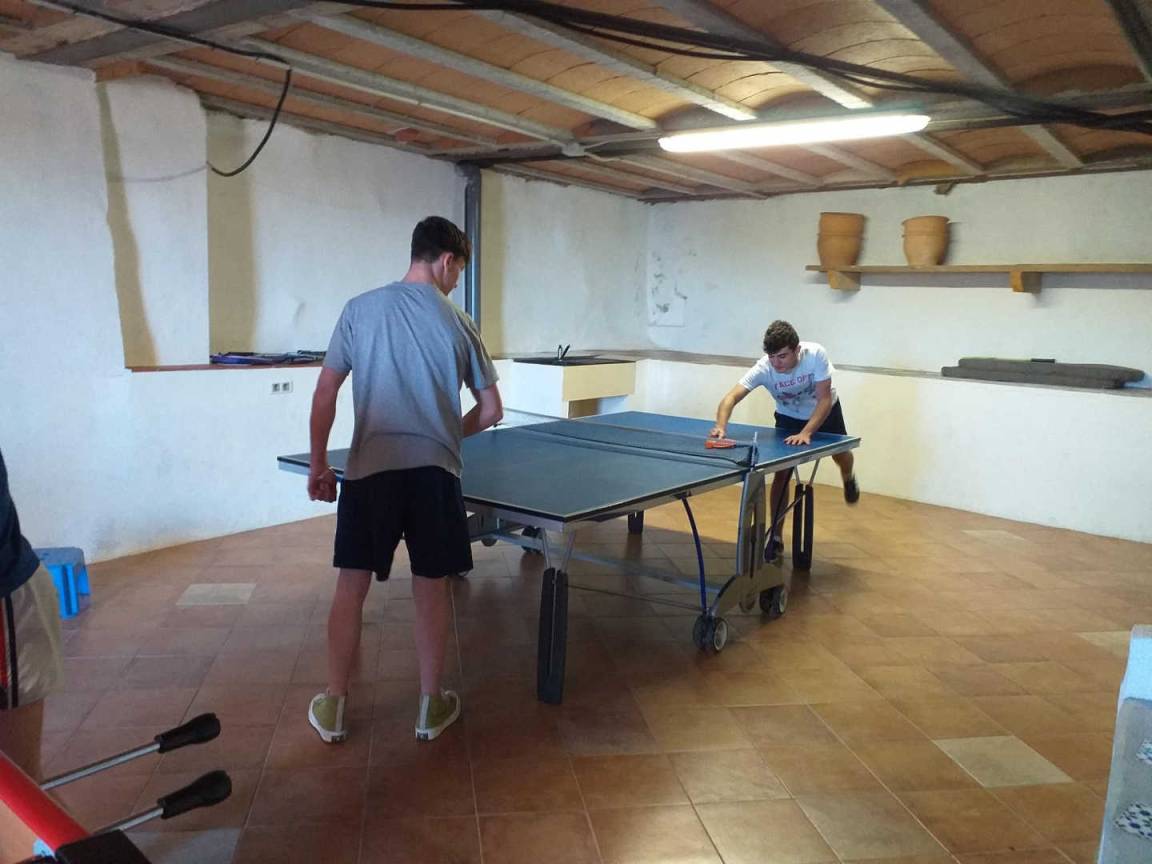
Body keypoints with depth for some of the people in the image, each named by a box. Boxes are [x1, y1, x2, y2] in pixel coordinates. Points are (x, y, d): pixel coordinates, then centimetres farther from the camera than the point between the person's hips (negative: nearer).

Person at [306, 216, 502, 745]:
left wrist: (317, 464, 12)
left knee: (351, 588, 10)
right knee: (431, 589, 12)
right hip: (434, 471, 0)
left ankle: (332, 707, 22)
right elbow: (491, 410, 6)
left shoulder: (361, 309, 3)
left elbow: (324, 393, 3)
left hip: (370, 469, 1)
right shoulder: (459, 323, 2)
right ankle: (431, 706, 24)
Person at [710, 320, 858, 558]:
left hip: (825, 411, 0)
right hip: (789, 417, 0)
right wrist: (721, 425, -64)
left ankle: (848, 478, 52)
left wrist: (806, 433, -45)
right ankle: (775, 536, 2)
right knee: (781, 473, -9)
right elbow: (731, 397, -44)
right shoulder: (763, 368, -36)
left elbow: (824, 399, -33)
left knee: (841, 455, 11)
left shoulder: (816, 354, -37)